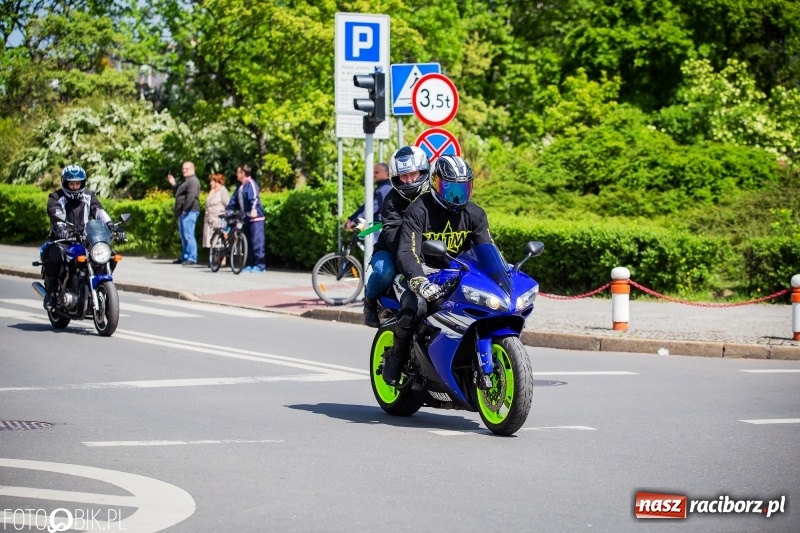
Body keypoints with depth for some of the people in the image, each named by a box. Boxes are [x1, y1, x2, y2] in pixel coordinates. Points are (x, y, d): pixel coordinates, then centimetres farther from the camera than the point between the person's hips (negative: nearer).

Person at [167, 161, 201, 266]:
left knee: (188, 235, -13)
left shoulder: (193, 181, -12)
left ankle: (192, 258, -14)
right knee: (183, 235, 15)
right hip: (183, 213, 11)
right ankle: (184, 257, 22)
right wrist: (173, 184, 19)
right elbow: (178, 193, 32)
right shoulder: (185, 181, 23)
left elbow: (191, 196, -23)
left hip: (189, 212, -11)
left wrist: (185, 209, -22)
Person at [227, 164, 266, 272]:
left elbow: (254, 197, -25)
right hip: (246, 217, 9)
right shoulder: (240, 186, 16)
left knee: (257, 241, -10)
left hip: (255, 217, -9)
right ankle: (251, 264, 16)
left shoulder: (251, 183, -10)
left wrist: (253, 209, -39)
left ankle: (260, 265, -10)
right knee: (248, 242, 11)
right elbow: (234, 199, 23)